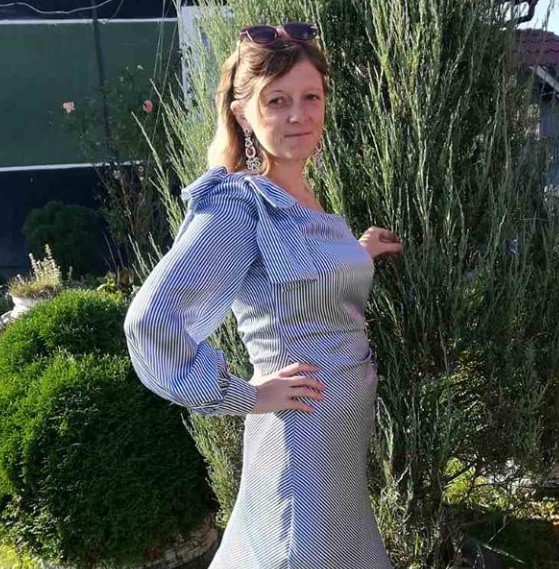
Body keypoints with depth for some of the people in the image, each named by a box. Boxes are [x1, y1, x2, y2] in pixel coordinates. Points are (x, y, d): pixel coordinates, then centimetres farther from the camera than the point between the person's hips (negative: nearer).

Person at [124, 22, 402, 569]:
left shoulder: (303, 199, 7)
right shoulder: (237, 204, -20)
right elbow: (152, 321, -29)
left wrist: (356, 252, 12)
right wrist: (246, 396, -20)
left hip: (350, 421, 8)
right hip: (303, 428, -8)